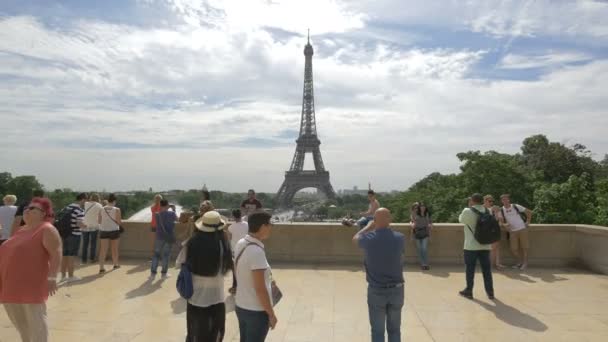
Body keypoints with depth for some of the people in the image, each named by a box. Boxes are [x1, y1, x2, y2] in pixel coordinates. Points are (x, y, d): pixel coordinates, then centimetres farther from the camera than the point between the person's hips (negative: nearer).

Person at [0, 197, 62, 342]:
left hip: (31, 284, -9)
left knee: (35, 319, 1)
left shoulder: (47, 230, -12)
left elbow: (56, 254, -20)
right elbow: (12, 253, 25)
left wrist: (52, 277, -26)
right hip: (12, 284, 9)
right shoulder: (23, 229, 15)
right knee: (19, 320, 19)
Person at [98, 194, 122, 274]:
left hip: (103, 231, 2)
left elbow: (99, 221, 5)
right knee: (114, 249, 14)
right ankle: (116, 264, 30)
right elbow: (119, 222, -9)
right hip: (114, 231, -2)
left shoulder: (102, 209, -2)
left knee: (103, 250, 3)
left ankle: (101, 268, -3)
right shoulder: (117, 210, -11)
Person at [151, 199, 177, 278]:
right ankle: (164, 273, 13)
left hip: (159, 237, 2)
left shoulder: (157, 214, -4)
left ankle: (153, 272, 12)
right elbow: (177, 219, 11)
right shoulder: (171, 213, -9)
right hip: (169, 237, -1)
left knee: (156, 254, 12)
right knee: (166, 255, 7)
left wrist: (165, 209, 16)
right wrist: (174, 210, 19)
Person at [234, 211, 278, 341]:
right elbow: (260, 289, -23)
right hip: (256, 311, -8)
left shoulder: (240, 244, -1)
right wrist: (271, 314, -13)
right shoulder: (256, 251, -27)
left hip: (241, 306, 8)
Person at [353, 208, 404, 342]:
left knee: (377, 331, 11)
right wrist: (387, 226, 21)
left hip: (376, 291, -2)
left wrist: (370, 226, 22)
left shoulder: (368, 238, -15)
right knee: (394, 330, 18)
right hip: (396, 290, 2)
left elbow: (355, 239, 10)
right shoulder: (400, 238, -10)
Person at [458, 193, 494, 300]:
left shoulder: (467, 211, -11)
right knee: (486, 269, 11)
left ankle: (468, 291, 15)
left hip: (471, 246, -4)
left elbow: (461, 219, 8)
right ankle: (490, 292, 17)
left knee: (470, 269, 7)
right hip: (485, 245, 4)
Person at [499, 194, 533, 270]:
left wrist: (528, 222, 0)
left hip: (522, 229, -2)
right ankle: (520, 261, 22)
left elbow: (529, 212, 5)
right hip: (512, 231, 2)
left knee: (524, 247, 2)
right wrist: (505, 225, -18)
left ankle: (525, 263, 18)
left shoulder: (516, 206, -3)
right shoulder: (501, 210, 2)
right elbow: (502, 222, 4)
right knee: (513, 249, -1)